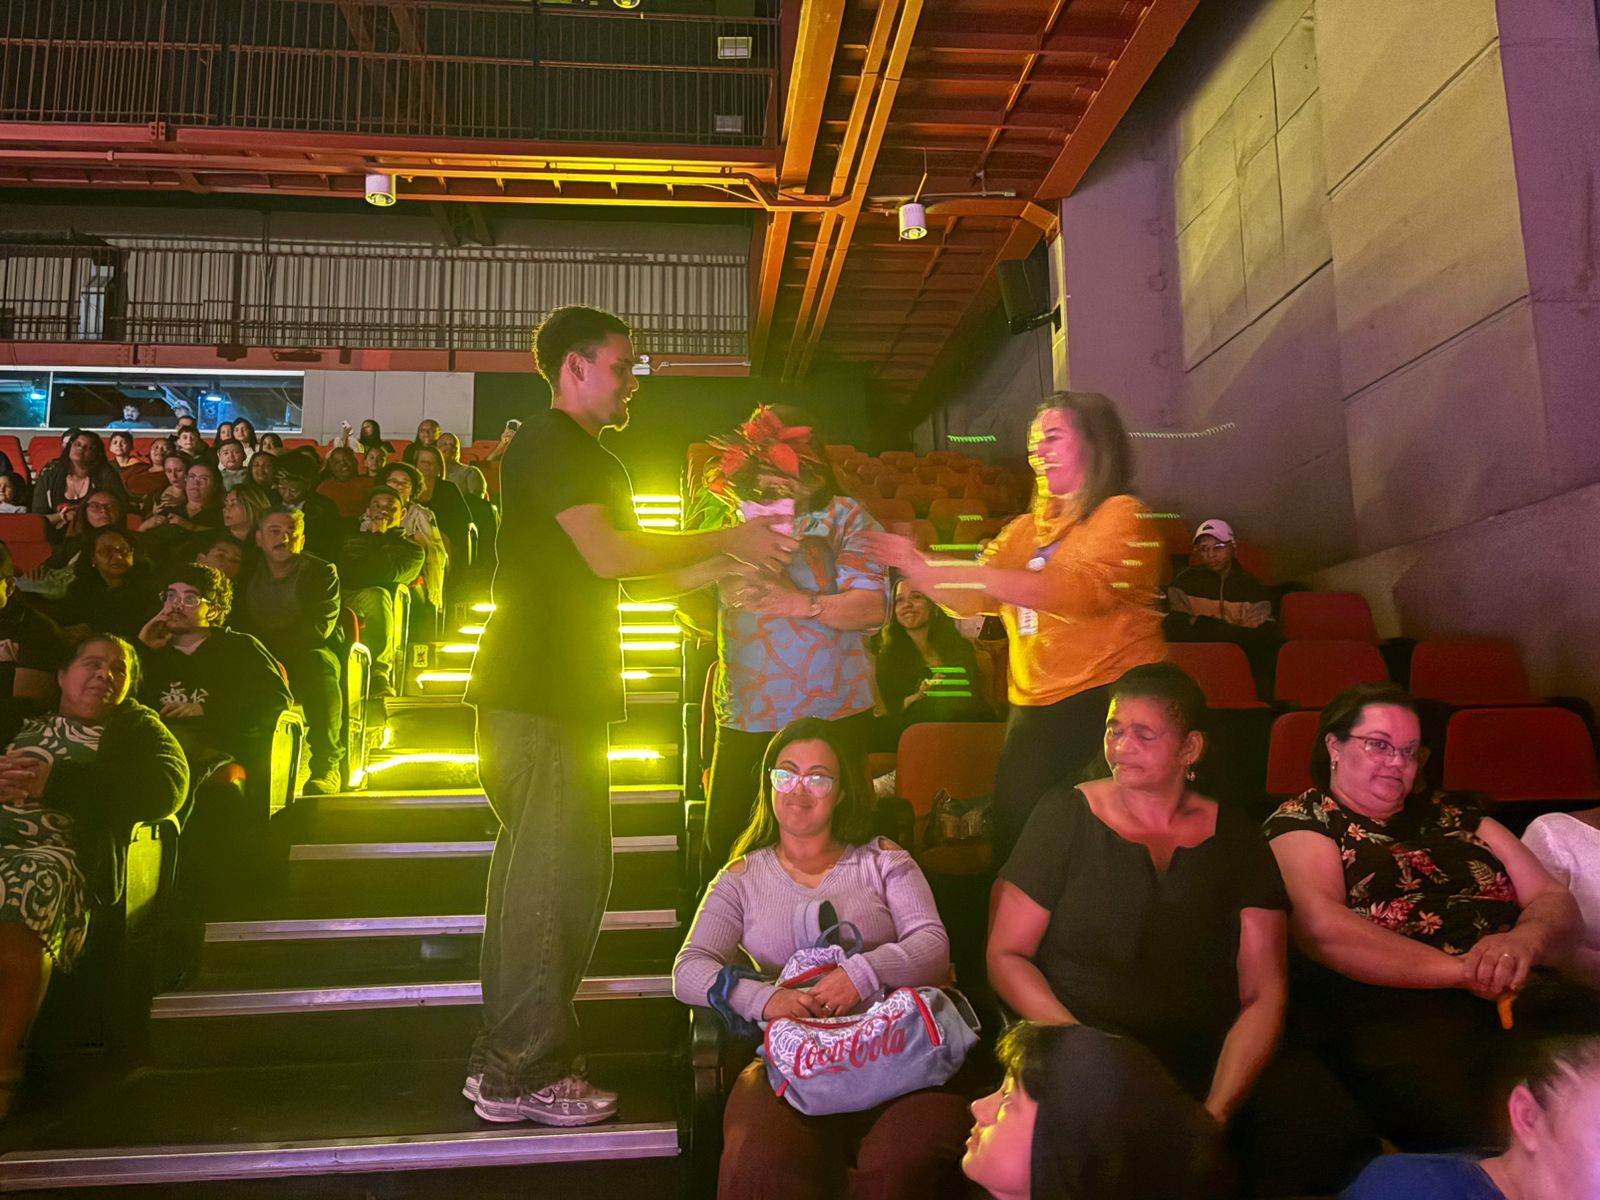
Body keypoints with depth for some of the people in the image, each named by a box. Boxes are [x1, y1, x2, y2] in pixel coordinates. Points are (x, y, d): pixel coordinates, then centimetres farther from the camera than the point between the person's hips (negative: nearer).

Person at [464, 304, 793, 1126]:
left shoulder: (590, 460, 22)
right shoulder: (553, 444, -9)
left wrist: (729, 563, 10)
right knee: (549, 876, -6)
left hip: (565, 696, 10)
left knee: (565, 873, 13)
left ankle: (503, 1060, 24)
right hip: (536, 698, -10)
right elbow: (608, 556, -22)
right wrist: (728, 540, -13)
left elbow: (636, 579, 20)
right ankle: (524, 1073, 6)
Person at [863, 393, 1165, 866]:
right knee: (1014, 836, 11)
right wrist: (915, 567, -5)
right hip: (1035, 710, 7)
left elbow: (1082, 590, -22)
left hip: (1108, 703, -7)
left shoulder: (1122, 515, -5)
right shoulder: (1027, 528, 17)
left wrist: (983, 575, -27)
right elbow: (970, 599, 12)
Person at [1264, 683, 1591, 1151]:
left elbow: (1557, 901, 22)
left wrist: (1524, 941, -3)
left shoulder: (1452, 814, 27)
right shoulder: (1302, 821, 9)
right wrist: (1464, 969, -10)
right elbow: (1322, 928, -8)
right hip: (1385, 1013, -5)